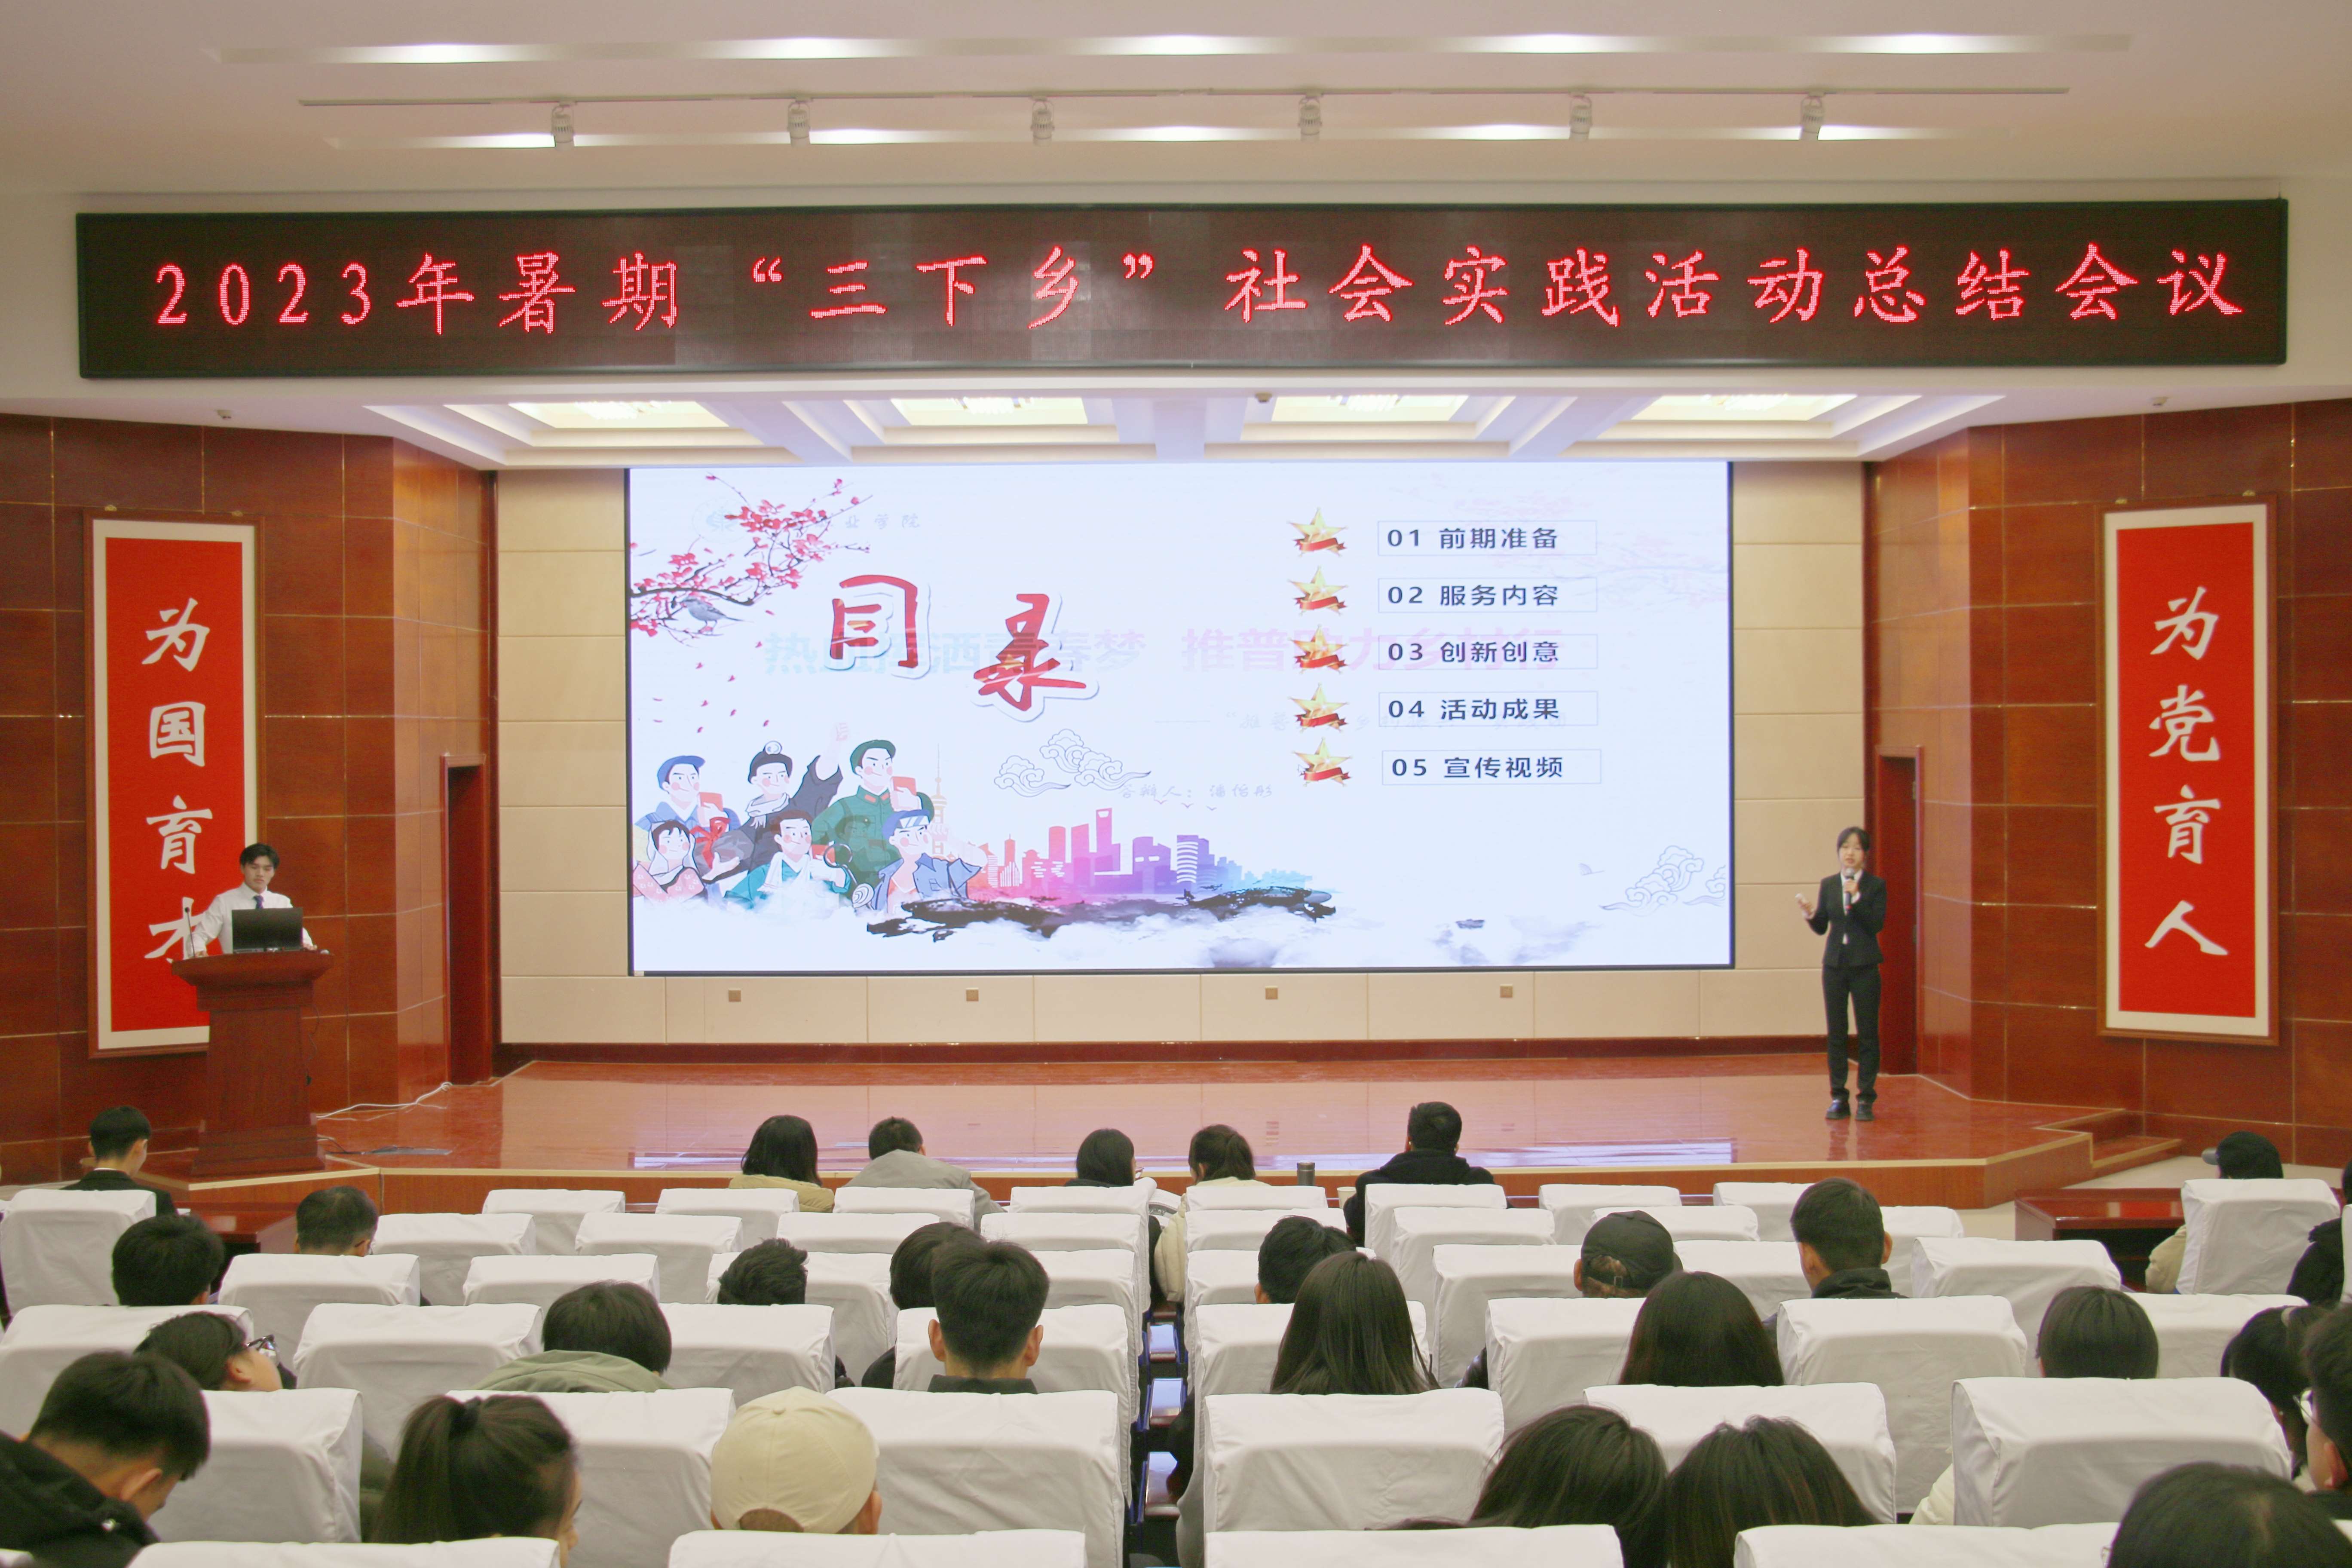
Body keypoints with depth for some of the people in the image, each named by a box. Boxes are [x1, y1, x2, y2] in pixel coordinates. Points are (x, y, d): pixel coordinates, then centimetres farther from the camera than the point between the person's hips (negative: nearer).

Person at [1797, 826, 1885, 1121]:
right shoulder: (1828, 885, 7)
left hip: (1865, 966, -3)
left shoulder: (1876, 885, -2)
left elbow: (1877, 925, -12)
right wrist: (1810, 913, -12)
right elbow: (1821, 928, 8)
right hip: (1835, 964, 3)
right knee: (1836, 1033, 5)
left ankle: (1865, 1099, 6)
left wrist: (1856, 898, -21)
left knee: (1867, 1033, 0)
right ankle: (1839, 1099, 10)